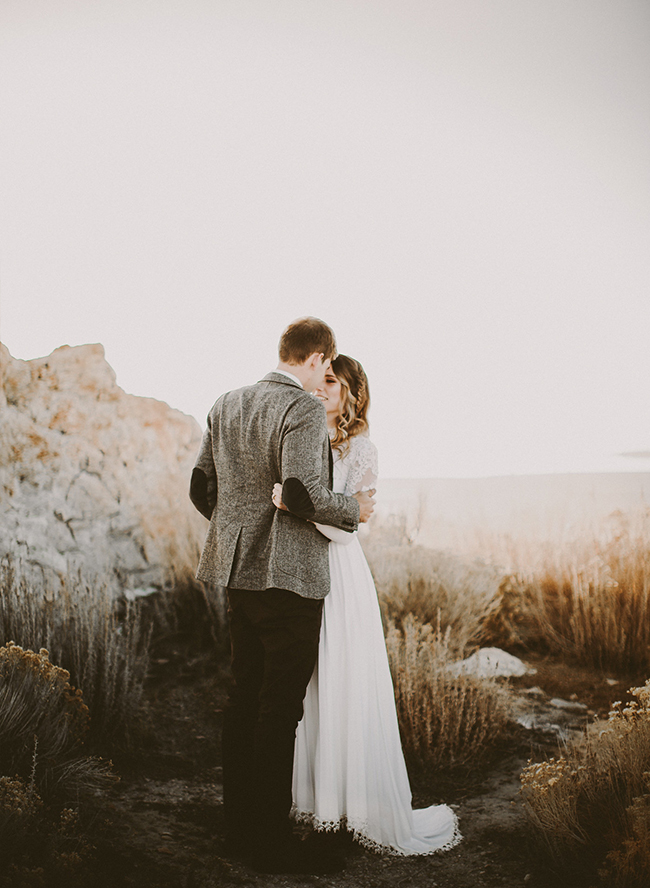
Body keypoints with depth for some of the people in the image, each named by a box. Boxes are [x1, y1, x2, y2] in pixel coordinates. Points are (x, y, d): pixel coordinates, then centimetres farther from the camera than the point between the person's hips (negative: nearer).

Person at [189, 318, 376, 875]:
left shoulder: (227, 405, 10)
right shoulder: (305, 409, -14)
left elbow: (202, 486, 13)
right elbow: (302, 491, -25)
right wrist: (353, 510, -8)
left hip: (240, 573, 8)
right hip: (289, 576, -8)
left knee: (245, 699, 16)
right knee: (280, 709, 1)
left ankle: (240, 826, 26)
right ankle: (270, 839, 11)